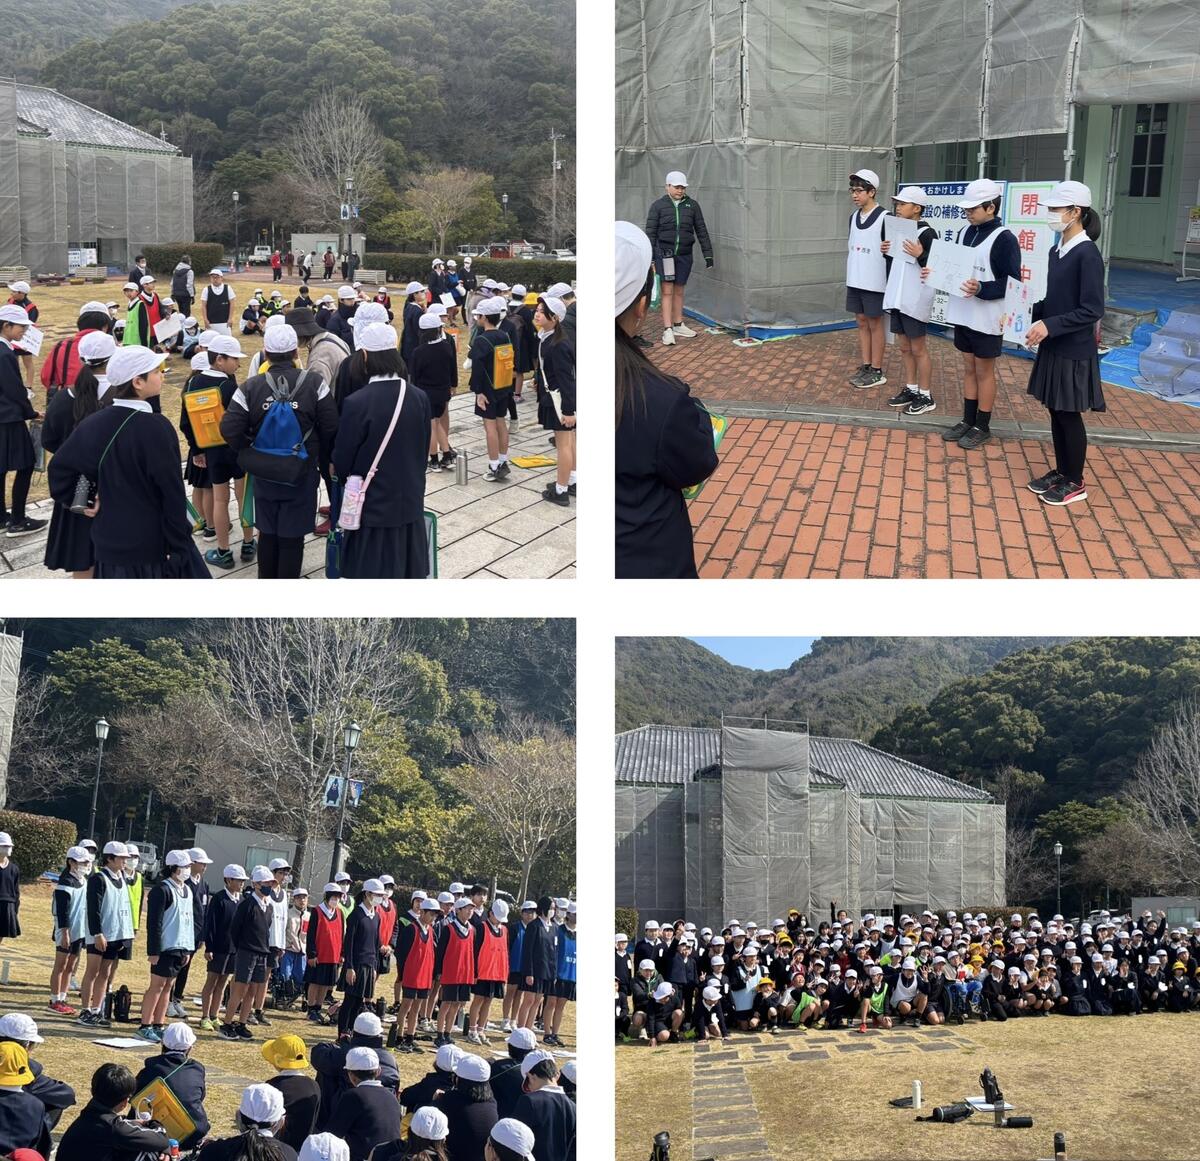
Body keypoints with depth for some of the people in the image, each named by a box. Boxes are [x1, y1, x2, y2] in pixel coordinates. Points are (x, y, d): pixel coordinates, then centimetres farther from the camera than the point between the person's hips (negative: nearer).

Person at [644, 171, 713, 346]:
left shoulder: (692, 205, 5)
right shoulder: (658, 206, -1)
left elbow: (701, 231, 8)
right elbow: (650, 233, -2)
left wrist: (708, 254, 4)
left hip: (685, 255, 3)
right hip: (664, 253, -3)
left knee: (679, 291, 12)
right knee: (667, 291, -6)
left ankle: (678, 325, 23)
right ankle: (668, 330, -7)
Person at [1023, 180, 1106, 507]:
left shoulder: (1087, 254, -18)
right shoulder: (1057, 251, 7)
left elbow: (1092, 310, -20)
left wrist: (1050, 326, -24)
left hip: (1074, 351, -8)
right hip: (1053, 347, 8)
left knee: (1069, 416, 2)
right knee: (1055, 412, 15)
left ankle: (1075, 483, 15)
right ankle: (1061, 471, 28)